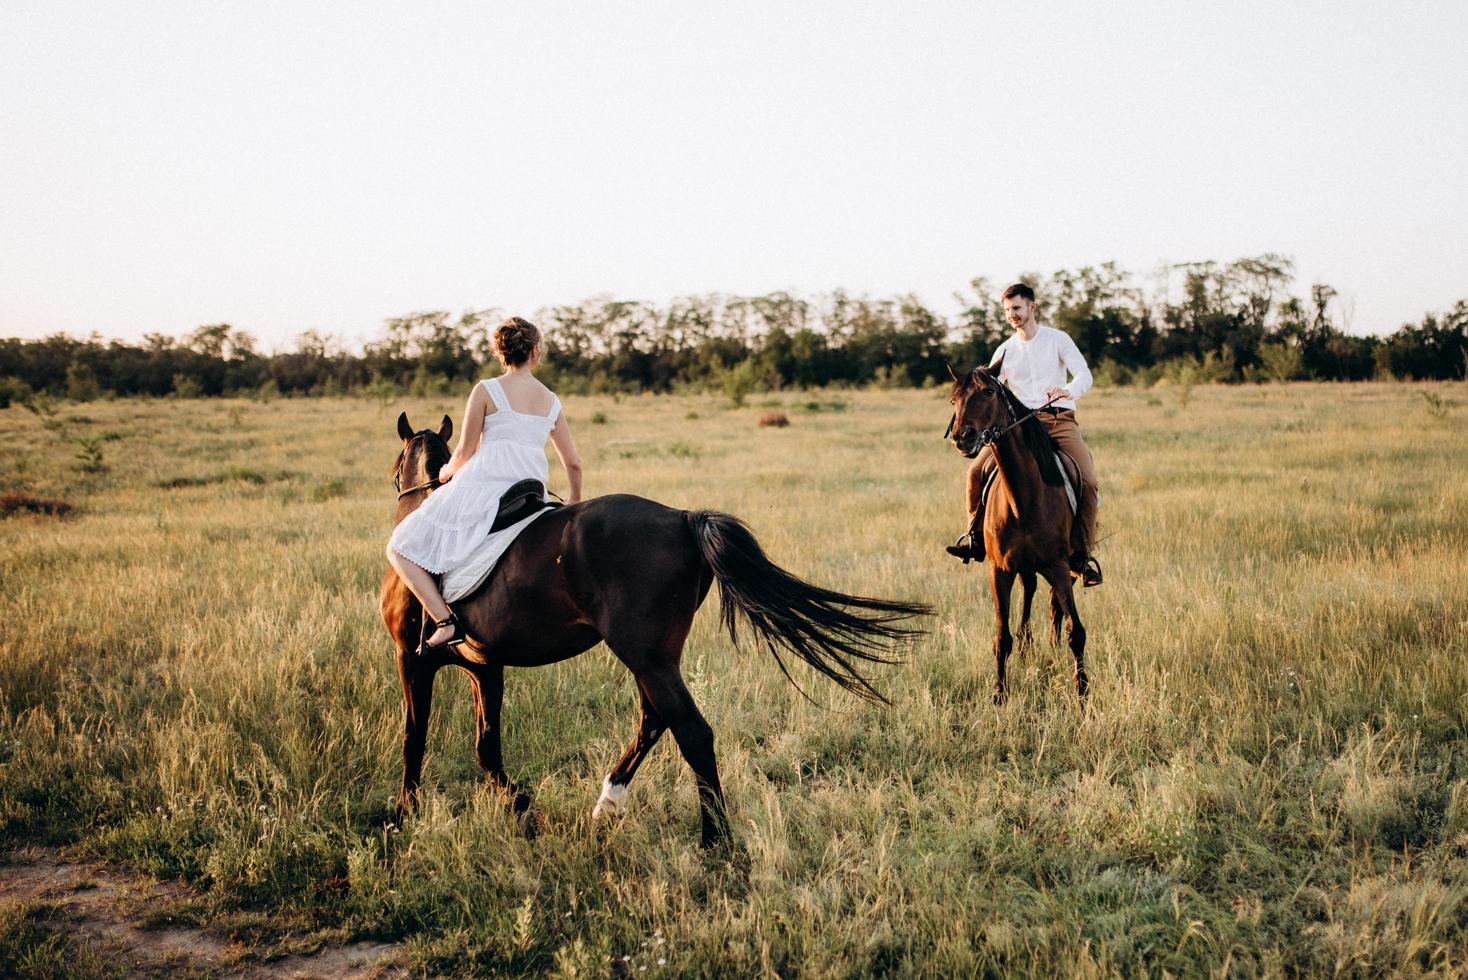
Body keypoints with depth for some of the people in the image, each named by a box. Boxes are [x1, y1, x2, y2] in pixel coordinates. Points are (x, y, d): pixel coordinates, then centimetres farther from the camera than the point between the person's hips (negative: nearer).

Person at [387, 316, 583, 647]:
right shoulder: (552, 401, 12)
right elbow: (573, 464, 16)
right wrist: (574, 502, 34)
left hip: (483, 486, -5)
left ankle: (446, 622, -14)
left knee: (400, 549, 3)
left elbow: (465, 452, 0)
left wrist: (447, 471, 22)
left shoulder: (486, 390, -2)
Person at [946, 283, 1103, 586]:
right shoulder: (1004, 351, 13)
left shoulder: (1058, 339, 4)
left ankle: (1083, 555, -12)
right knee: (978, 470, -17)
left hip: (1059, 420, -2)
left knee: (1087, 481, -23)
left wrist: (1068, 391, -29)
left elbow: (1084, 375, -6)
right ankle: (976, 538, -1)